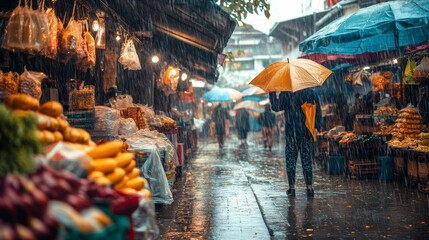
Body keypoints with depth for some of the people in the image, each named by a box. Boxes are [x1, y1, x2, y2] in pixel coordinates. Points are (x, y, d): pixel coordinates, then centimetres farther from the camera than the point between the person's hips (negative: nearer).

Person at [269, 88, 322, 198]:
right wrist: (317, 127, 11)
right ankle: (309, 188, 7)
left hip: (291, 132, -3)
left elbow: (276, 107, -6)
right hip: (307, 133, 3)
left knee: (290, 160, 5)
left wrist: (272, 93, 2)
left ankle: (292, 188, 5)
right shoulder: (310, 92, 5)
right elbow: (318, 110, 5)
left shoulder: (286, 93, -6)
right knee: (307, 160, 8)